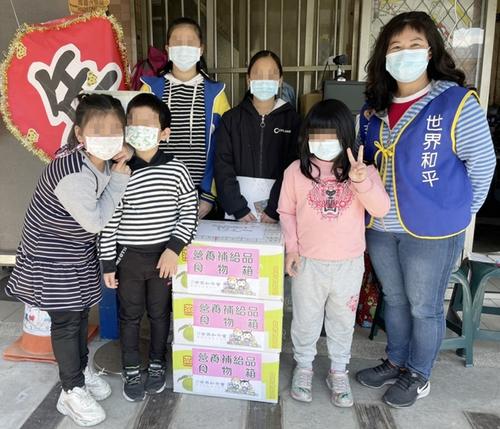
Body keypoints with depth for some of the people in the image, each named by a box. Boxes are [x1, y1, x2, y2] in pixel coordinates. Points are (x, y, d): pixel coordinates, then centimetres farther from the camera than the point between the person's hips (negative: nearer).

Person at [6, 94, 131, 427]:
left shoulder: (105, 161, -8)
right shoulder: (72, 173, -34)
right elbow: (96, 221, -26)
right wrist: (120, 178, -23)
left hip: (80, 252, 8)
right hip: (52, 256, -8)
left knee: (82, 313, 20)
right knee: (66, 320, 5)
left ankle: (82, 369, 41)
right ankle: (73, 392, 23)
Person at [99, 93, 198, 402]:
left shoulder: (176, 170, -9)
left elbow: (189, 212, -4)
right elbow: (109, 223, -5)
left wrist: (174, 249, -12)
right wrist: (108, 264, -3)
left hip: (164, 255, 0)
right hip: (128, 257, 0)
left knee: (160, 313, 16)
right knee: (130, 315, 15)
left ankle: (158, 364, 39)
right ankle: (132, 370, 34)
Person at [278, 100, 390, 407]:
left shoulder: (364, 171, -5)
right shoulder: (297, 171, -5)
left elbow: (381, 209, -15)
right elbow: (286, 212, 3)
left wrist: (362, 180, -30)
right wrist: (291, 248, -3)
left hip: (349, 265, 1)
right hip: (308, 263, 0)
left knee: (342, 322, 17)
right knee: (306, 320, 16)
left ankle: (339, 373, 38)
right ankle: (304, 367, 39)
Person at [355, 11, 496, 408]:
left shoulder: (457, 101, -12)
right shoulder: (374, 107, 5)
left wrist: (456, 212, -1)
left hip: (432, 230, -5)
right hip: (380, 228, 5)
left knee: (424, 307, 11)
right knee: (394, 299, 20)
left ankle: (418, 376, 33)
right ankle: (396, 362, 41)